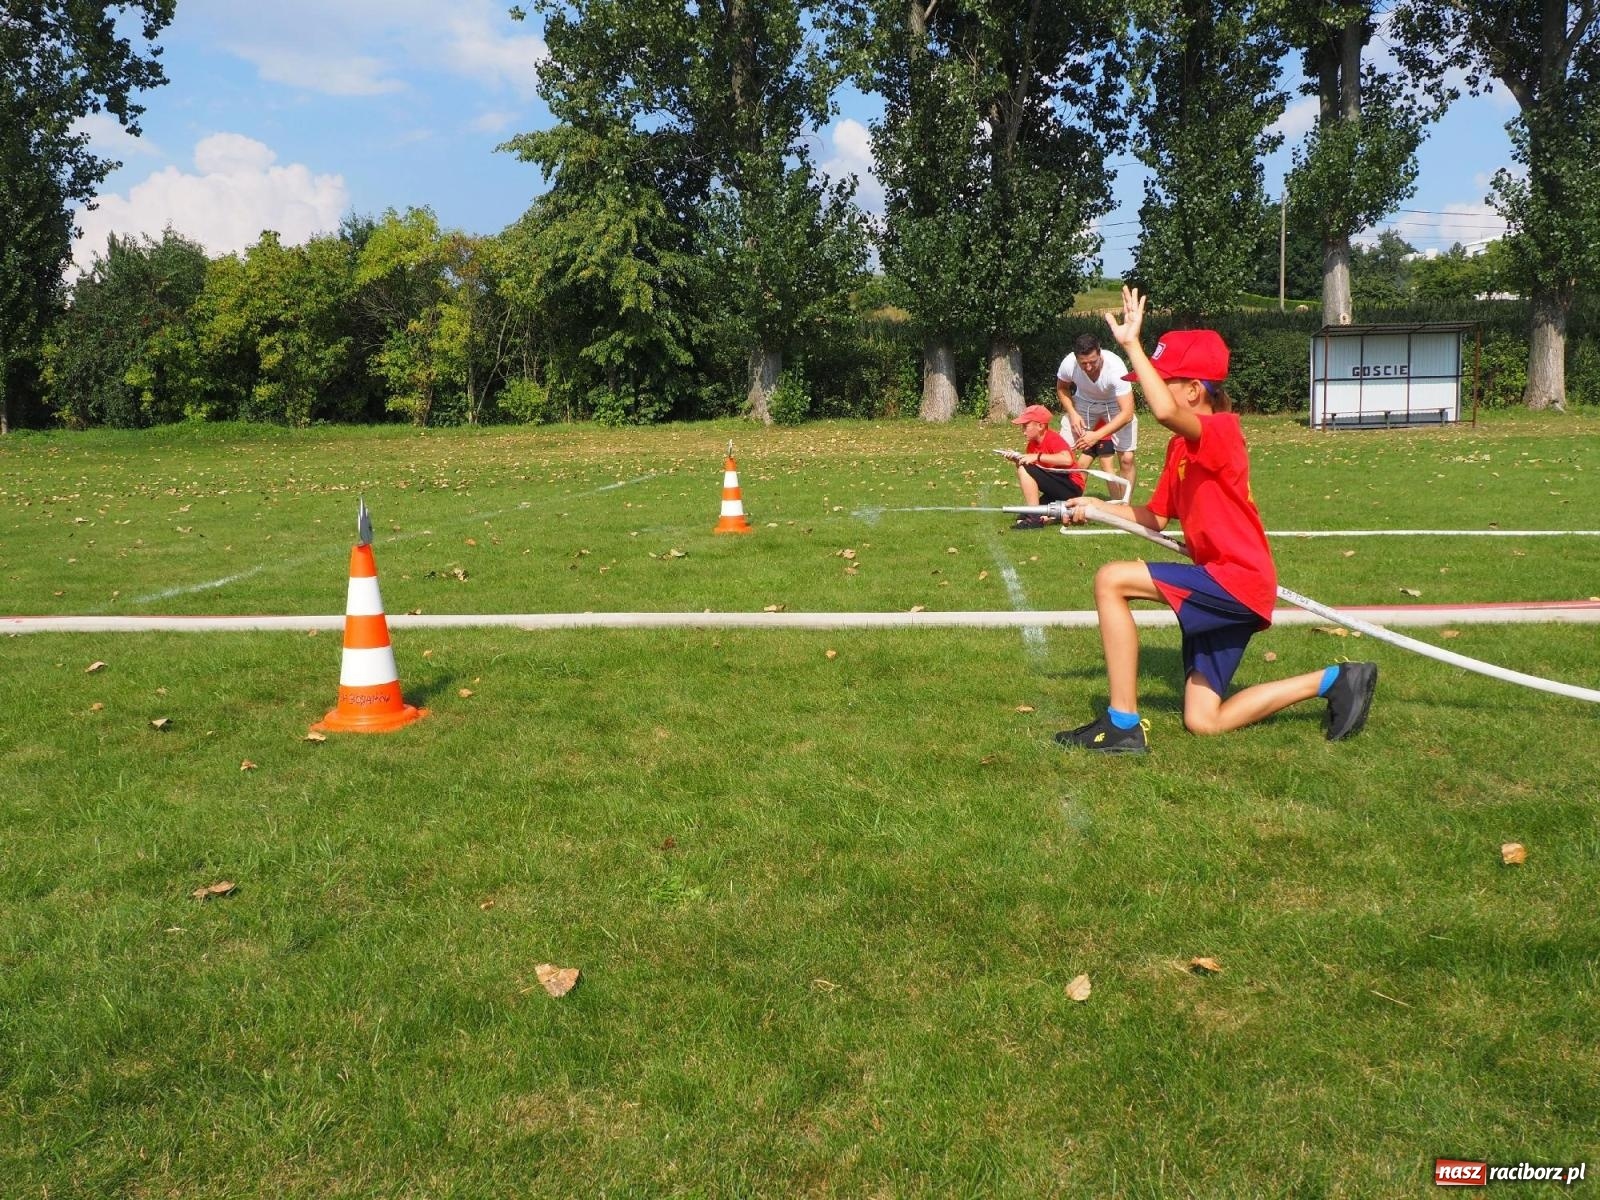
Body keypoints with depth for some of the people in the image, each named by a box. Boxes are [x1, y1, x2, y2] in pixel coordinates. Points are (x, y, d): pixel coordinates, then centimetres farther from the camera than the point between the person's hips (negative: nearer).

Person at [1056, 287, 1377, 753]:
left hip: (1237, 581, -10)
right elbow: (1155, 517, 15)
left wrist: (1131, 344, -31)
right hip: (1225, 587, 10)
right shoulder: (1181, 447, 13)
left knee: (1111, 580, -22)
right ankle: (1336, 680, 22)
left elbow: (1165, 412, -39)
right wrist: (1096, 508, 1)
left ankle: (1122, 725, -18)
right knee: (1203, 722, 11)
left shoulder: (1220, 431, -16)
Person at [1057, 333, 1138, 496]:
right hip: (1084, 403, 2)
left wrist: (1097, 436, -44)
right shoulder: (1068, 364, -29)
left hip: (1115, 404, -2)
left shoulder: (1115, 368, -37)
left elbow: (1127, 413, -36)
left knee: (1126, 458, -11)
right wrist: (1072, 414, -20)